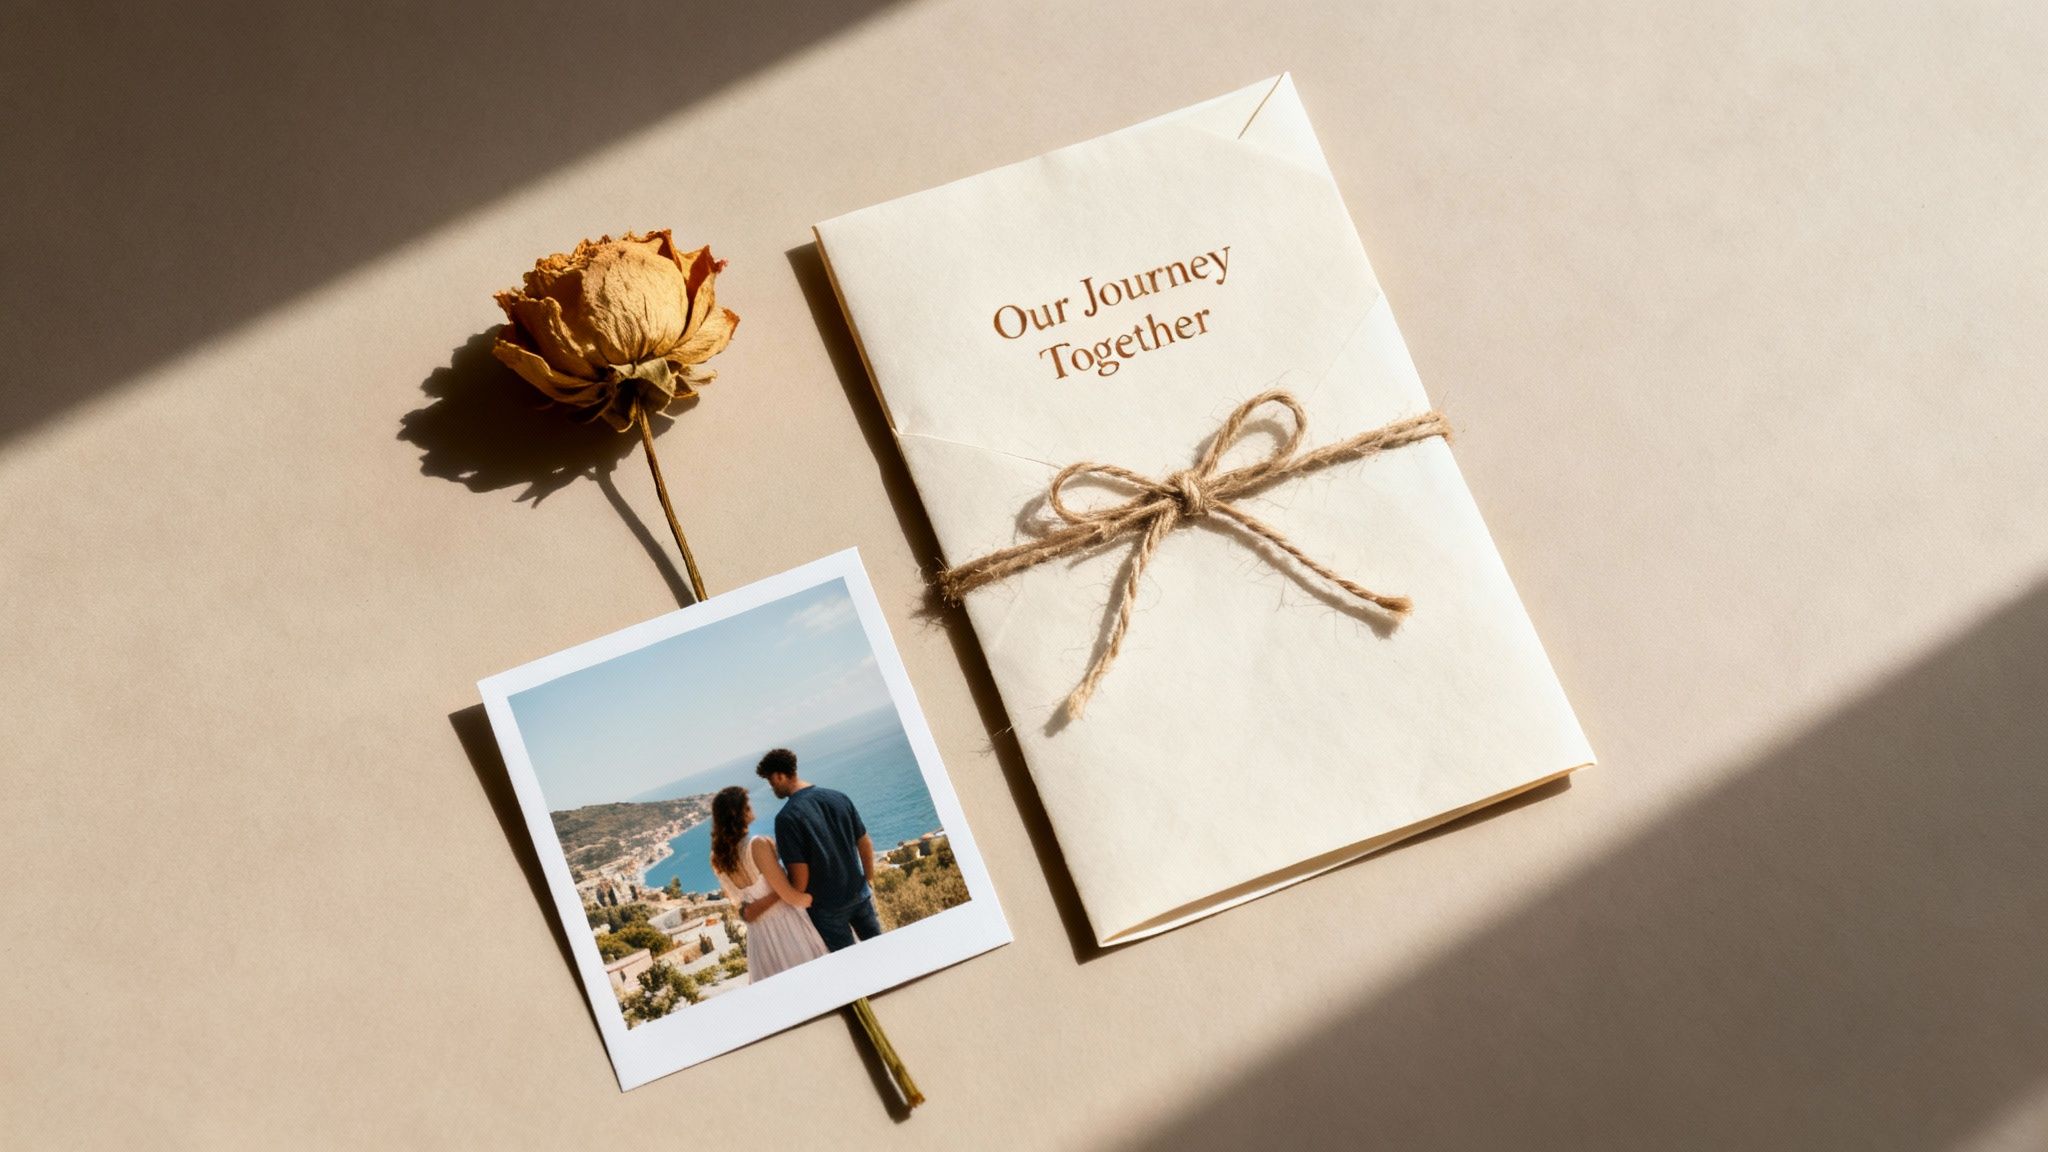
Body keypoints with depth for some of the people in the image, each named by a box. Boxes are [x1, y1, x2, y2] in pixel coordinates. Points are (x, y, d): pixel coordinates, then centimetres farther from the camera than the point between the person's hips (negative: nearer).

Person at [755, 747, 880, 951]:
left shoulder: (787, 818, -20)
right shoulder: (838, 798, -1)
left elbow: (800, 878, -21)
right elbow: (865, 845, 6)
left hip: (827, 907, -5)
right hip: (859, 894, 5)